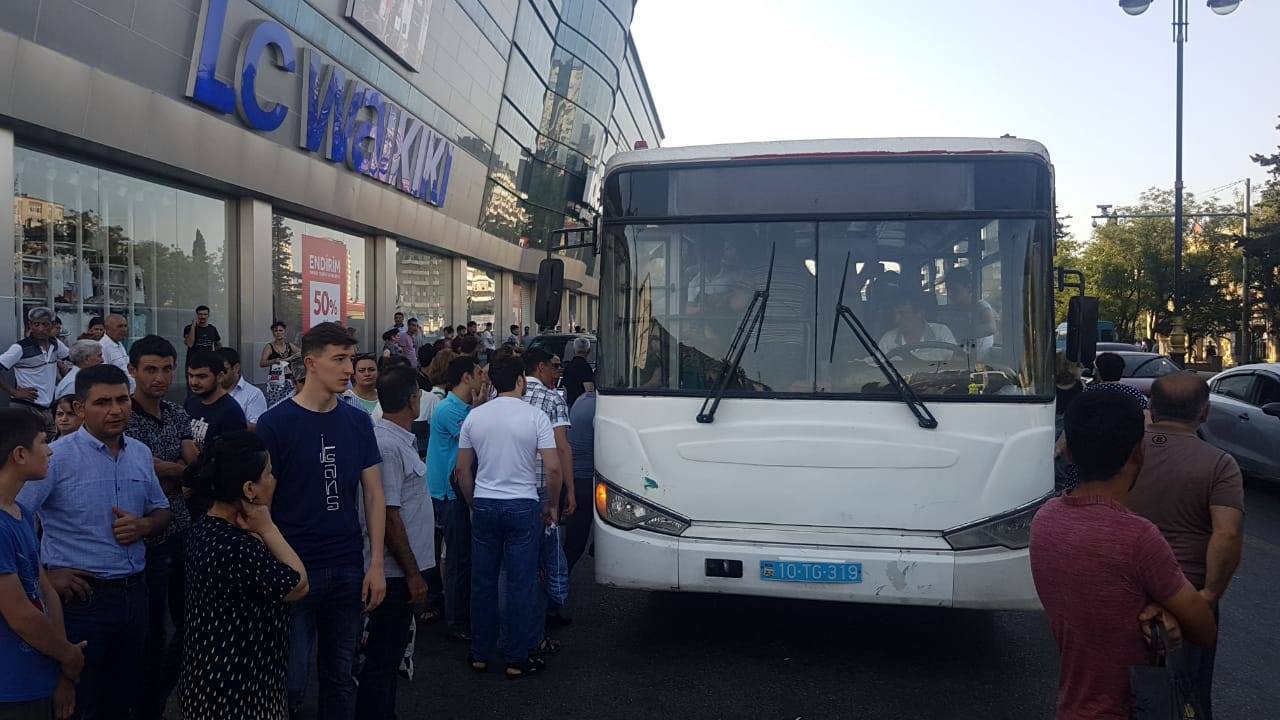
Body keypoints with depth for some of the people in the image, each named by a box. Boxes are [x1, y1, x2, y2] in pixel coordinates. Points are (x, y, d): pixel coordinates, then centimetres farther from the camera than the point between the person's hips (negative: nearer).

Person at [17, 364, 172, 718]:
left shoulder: (141, 454, 7)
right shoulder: (57, 457, -11)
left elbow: (161, 512, 17)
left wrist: (143, 525, -5)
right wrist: (46, 574, -15)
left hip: (133, 592, 5)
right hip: (82, 597, -5)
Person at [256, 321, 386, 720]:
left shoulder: (358, 422, 3)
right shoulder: (275, 423, -8)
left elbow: (374, 493, 6)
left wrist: (376, 564, 0)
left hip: (349, 569, 4)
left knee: (340, 675, 14)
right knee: (292, 679, 1)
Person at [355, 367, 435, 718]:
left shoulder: (400, 438, 9)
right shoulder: (387, 445, -22)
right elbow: (388, 517, -24)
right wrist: (413, 574, -19)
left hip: (400, 569, 10)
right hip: (396, 571, -10)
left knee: (388, 654, 20)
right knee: (381, 661, 1)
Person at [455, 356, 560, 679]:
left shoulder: (474, 416, 2)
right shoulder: (535, 416, -8)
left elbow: (463, 470, 7)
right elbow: (553, 468, -11)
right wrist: (552, 505, 3)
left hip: (484, 506, 3)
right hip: (523, 506, -3)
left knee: (482, 582, 13)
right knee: (521, 585, 4)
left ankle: (480, 655, 22)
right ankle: (516, 660, 11)